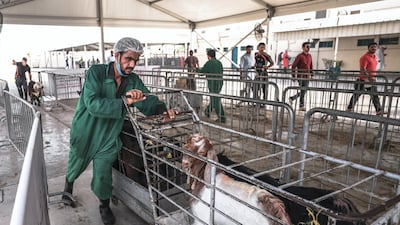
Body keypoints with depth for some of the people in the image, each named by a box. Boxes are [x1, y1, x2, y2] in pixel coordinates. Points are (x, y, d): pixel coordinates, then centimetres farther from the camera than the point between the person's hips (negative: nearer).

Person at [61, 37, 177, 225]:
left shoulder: (133, 80, -8)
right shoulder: (96, 72, -21)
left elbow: (148, 100, -3)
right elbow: (93, 104, -33)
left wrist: (162, 109, -25)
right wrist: (125, 102, -44)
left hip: (108, 136, 2)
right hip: (85, 132, -1)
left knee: (103, 174, 2)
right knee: (76, 165, 22)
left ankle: (105, 206, 32)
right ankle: (68, 186, 57)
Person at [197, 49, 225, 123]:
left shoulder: (209, 63, -12)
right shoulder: (219, 62, 11)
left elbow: (201, 72, -5)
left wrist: (197, 69, 17)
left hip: (213, 83, -8)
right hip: (220, 82, 8)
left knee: (216, 100, -5)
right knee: (214, 98, 22)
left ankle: (222, 118, -5)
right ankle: (207, 112, 41)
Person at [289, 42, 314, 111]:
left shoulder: (309, 56, 12)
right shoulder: (300, 56, -8)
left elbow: (311, 66, 19)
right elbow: (293, 66, -9)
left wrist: (312, 74, 13)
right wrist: (293, 76, -12)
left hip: (307, 77, 7)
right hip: (301, 77, -7)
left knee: (304, 91, 11)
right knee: (303, 91, -4)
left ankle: (292, 98, 27)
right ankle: (301, 106, 7)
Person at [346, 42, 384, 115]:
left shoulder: (374, 57, 16)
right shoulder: (365, 57, -11)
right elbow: (362, 69, -21)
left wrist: (373, 78, 21)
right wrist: (369, 77, -31)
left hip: (371, 81, 8)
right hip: (363, 80, -8)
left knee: (375, 96, 6)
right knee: (356, 95, -1)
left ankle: (379, 111, 8)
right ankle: (349, 108, 7)